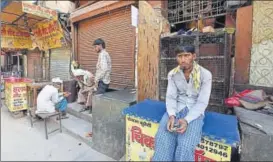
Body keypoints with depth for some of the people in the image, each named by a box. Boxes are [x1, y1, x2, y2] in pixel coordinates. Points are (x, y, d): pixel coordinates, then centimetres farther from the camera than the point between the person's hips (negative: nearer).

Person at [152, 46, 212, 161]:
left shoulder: (205, 75, -9)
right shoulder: (172, 74, 0)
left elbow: (202, 102, -11)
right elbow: (170, 97, -3)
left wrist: (186, 120, -25)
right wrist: (171, 116, -21)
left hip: (195, 111, -1)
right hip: (176, 108, 2)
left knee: (185, 146, -24)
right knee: (162, 139, -22)